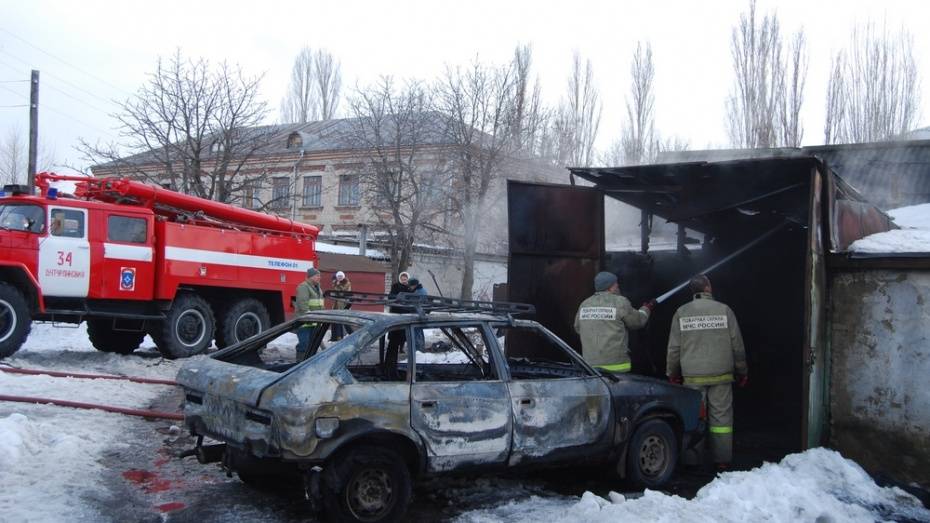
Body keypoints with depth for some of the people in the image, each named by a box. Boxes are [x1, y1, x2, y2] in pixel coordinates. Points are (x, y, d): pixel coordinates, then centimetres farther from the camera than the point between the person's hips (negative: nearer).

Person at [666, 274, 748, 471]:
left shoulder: (681, 313, 2)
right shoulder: (724, 310, -1)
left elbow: (674, 347, 4)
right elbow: (737, 345, 2)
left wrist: (672, 373, 14)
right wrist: (742, 372, 12)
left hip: (692, 377, 1)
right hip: (721, 375, -1)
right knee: (721, 416, 5)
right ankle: (722, 460, 7)